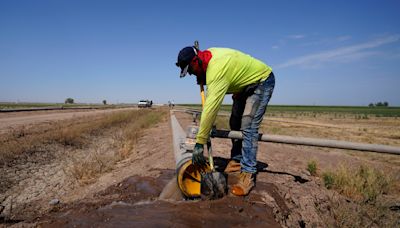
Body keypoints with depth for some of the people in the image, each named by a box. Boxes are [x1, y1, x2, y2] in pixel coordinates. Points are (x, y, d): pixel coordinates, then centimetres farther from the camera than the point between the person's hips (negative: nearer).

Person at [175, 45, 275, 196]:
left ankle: (248, 174, -16)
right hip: (245, 84, 10)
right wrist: (203, 79, -6)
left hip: (262, 82, -10)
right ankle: (237, 161, 19)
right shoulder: (208, 55, -9)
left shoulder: (217, 69, -36)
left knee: (248, 126, -20)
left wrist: (199, 143, -38)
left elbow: (211, 108, -40)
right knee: (235, 123, 8)